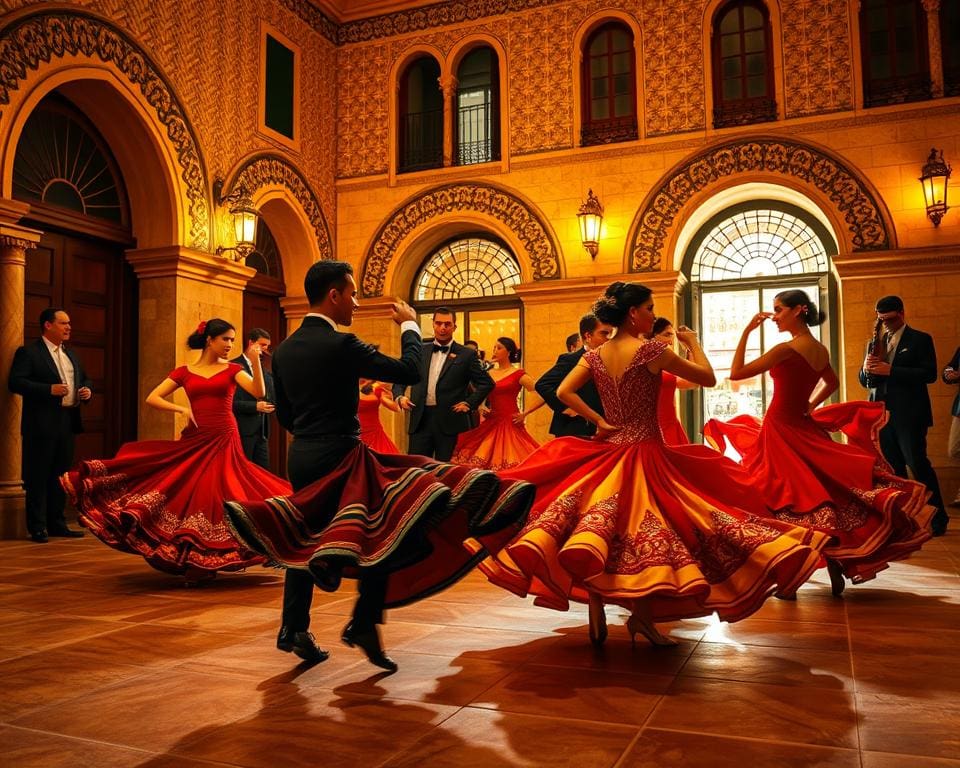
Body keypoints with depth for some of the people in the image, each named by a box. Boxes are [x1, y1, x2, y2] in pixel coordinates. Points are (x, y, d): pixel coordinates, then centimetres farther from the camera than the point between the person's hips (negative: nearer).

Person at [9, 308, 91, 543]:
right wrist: (49, 389, -23)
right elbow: (15, 382, -15)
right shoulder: (28, 352, -5)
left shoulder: (71, 355, 18)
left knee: (60, 476, 12)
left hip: (68, 423, 7)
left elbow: (84, 380, 26)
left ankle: (57, 524, 21)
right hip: (41, 424, -7)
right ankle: (37, 528, 4)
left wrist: (87, 390, 3)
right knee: (38, 477, -1)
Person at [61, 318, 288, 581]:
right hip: (193, 441, 2)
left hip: (223, 441, -2)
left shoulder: (232, 370, 4)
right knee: (189, 495, 2)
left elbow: (259, 392, -11)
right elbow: (151, 398, 3)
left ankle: (204, 563, 10)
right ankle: (193, 561, 18)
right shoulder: (183, 372, 8)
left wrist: (255, 361, -22)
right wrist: (181, 408, -10)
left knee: (212, 495, -2)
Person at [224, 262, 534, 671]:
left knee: (303, 540, 18)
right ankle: (363, 623, 1)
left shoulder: (284, 349, 7)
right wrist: (409, 326, 2)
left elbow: (284, 414, 14)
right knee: (381, 537, 3)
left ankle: (294, 629, 23)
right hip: (339, 457, -7)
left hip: (300, 456, 8)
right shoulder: (341, 345, -16)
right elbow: (410, 370, -14)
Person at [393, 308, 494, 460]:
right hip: (420, 420, 3)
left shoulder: (467, 354, 3)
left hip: (450, 421, -2)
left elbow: (487, 383, 4)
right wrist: (399, 396, -1)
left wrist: (470, 403, -4)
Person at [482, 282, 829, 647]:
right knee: (648, 534, 2)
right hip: (646, 454, -5)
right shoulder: (651, 350, -11)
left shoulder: (594, 356, 4)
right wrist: (693, 342, 12)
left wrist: (598, 421, 1)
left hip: (606, 451, 6)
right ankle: (642, 615, 6)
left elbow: (564, 391, -2)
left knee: (599, 535, 6)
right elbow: (708, 378, -4)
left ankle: (596, 611, 4)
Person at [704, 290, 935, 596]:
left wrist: (747, 332, -13)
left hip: (781, 430, -8)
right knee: (823, 493, 14)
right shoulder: (820, 350, 8)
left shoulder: (786, 349, -18)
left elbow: (736, 373, -17)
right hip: (804, 428, 8)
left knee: (788, 501, -1)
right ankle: (836, 571, 18)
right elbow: (832, 382, 28)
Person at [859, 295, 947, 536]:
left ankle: (938, 518, 6)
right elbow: (864, 381, 14)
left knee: (917, 463, -5)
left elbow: (929, 374, -12)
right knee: (893, 468, 9)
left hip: (909, 414, -5)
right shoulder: (876, 343, 15)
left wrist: (891, 371, -20)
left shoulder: (920, 339, 0)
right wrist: (867, 369, -10)